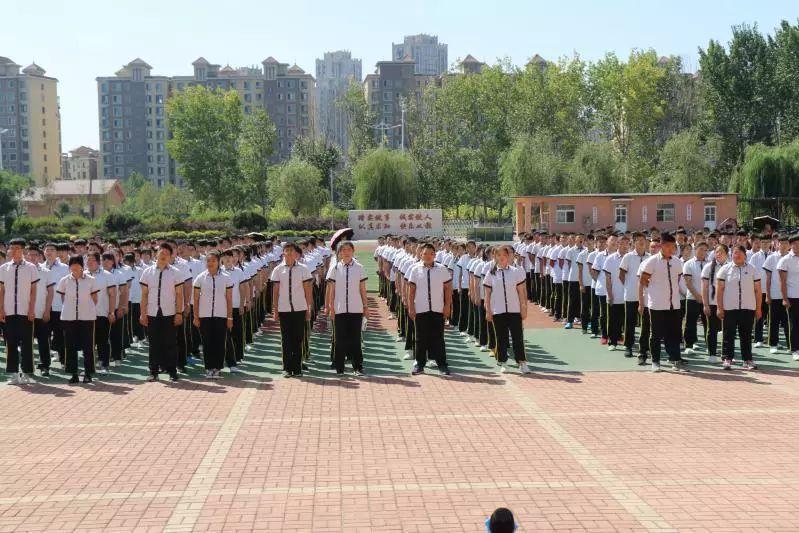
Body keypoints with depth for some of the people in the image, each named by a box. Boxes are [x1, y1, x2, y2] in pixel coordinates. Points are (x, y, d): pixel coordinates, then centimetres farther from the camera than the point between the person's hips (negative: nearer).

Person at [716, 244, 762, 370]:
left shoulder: (753, 269, 5)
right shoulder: (725, 269, 2)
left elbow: (758, 290, 6)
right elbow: (719, 289, 1)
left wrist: (758, 308, 3)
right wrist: (719, 307, -3)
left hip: (748, 308, 1)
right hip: (729, 308, -1)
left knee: (746, 335, 7)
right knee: (728, 335, 2)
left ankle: (747, 360, 13)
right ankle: (727, 359, 10)